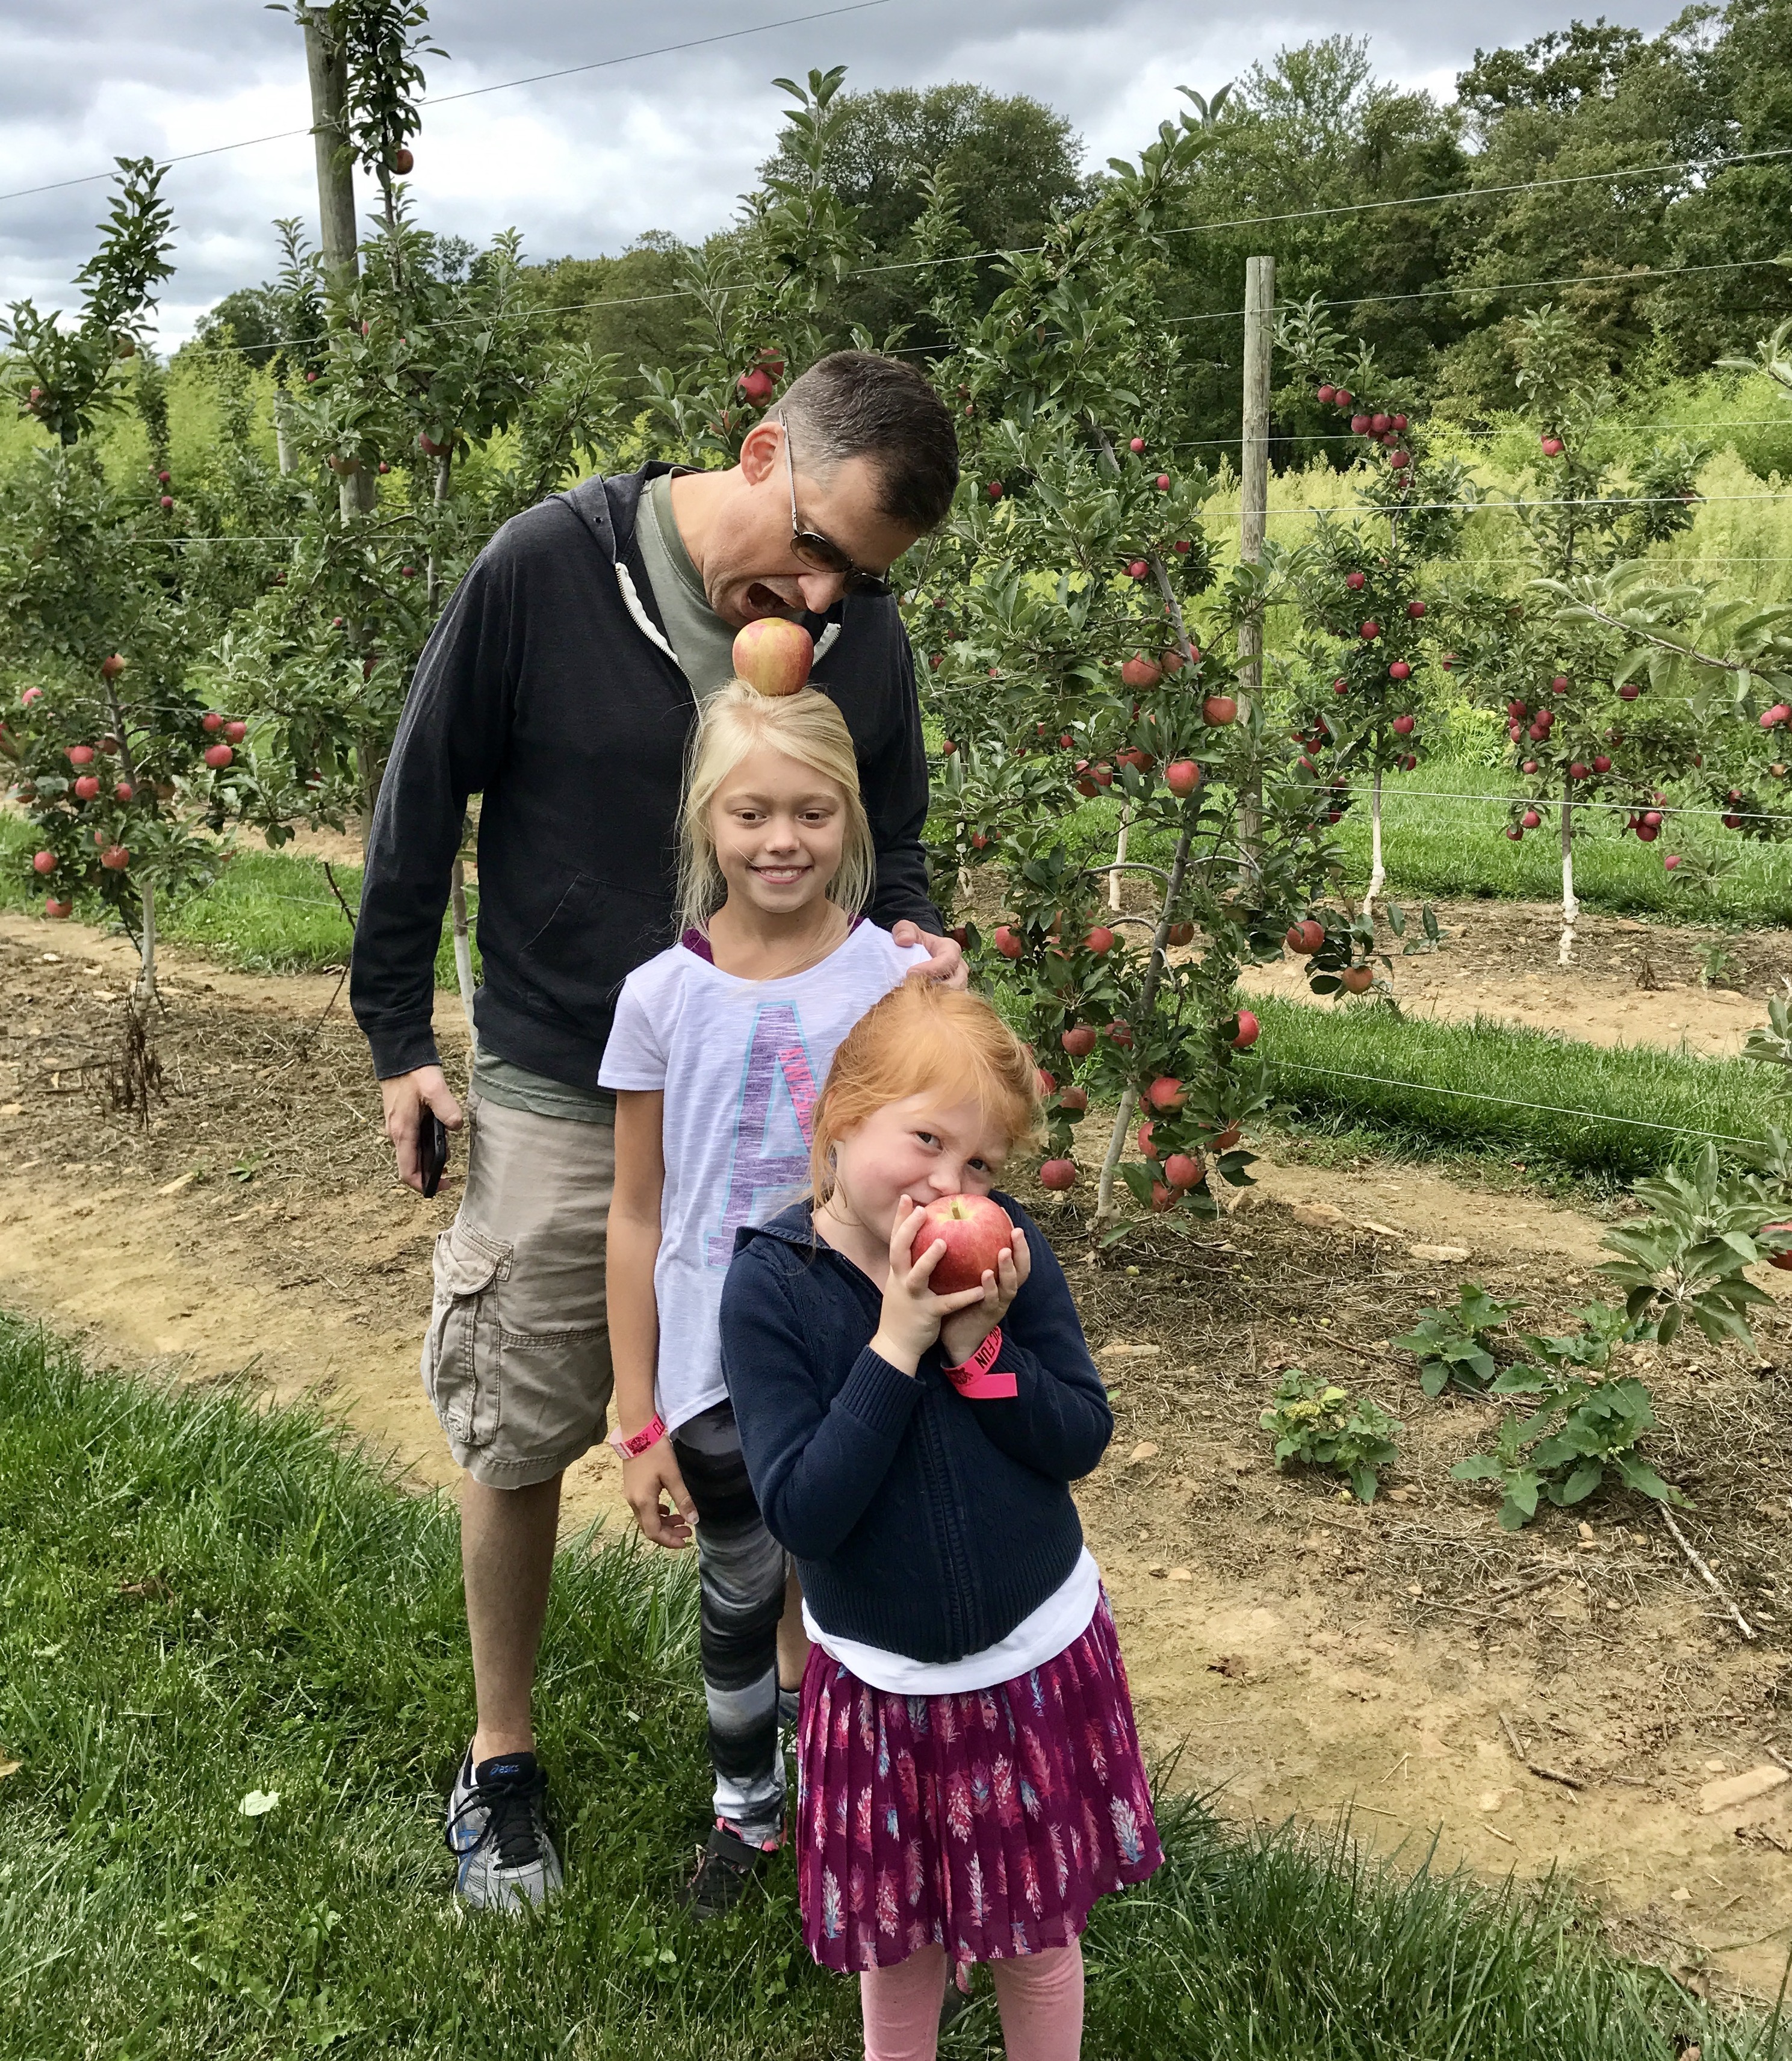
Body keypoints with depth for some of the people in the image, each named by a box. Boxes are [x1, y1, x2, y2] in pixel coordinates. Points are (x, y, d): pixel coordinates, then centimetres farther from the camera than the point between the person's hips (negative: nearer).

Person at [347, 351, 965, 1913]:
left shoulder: (865, 638, -7)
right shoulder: (545, 570, -16)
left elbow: (889, 846, 9)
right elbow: (423, 803, -6)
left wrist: (909, 938, -14)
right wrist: (399, 1034, -2)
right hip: (560, 1101, -2)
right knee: (519, 1439, 10)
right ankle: (501, 1755, 31)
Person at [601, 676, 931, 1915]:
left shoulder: (896, 978, -9)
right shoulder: (664, 997, -8)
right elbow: (638, 1220, -3)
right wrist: (640, 1424, -1)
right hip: (716, 1372, 1)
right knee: (739, 1599, 19)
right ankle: (746, 1807, 44)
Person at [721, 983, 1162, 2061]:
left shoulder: (1008, 1249, -12)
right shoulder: (772, 1285, -18)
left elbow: (1083, 1439, -9)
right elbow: (804, 1513, -22)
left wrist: (983, 1348, -24)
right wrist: (897, 1345, -29)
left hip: (1045, 1659, 1)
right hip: (884, 1684, -1)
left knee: (1041, 1935, 19)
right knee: (899, 1944, 19)